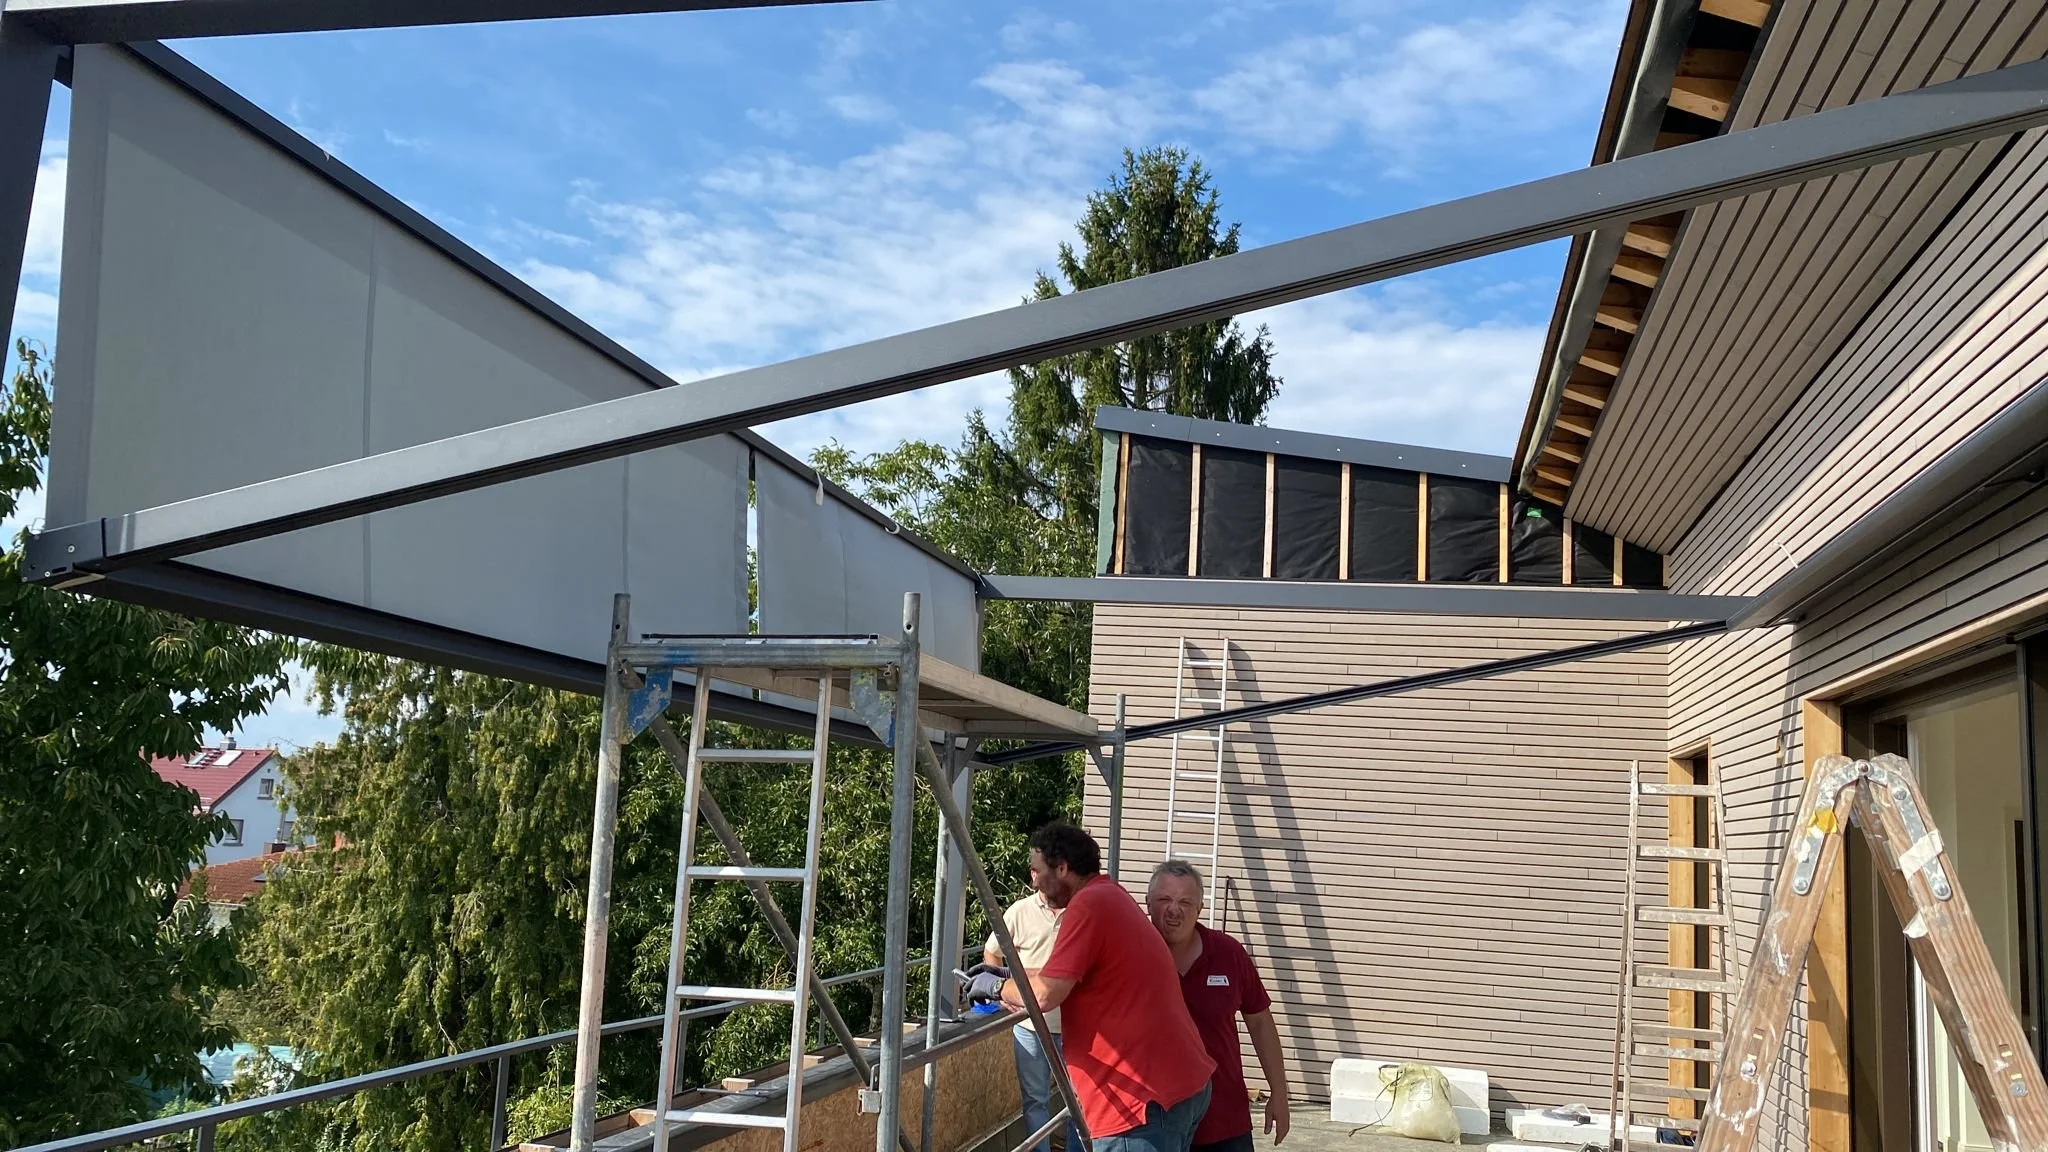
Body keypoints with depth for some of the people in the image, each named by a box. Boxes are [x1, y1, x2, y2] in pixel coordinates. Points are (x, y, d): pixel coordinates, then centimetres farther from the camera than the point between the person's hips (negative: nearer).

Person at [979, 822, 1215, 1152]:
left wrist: (998, 987, 0)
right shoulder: (1110, 897, 19)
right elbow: (1071, 976, 29)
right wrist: (1013, 977, 27)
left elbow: (1046, 994, -18)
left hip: (1147, 1095, -10)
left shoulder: (1089, 904, -13)